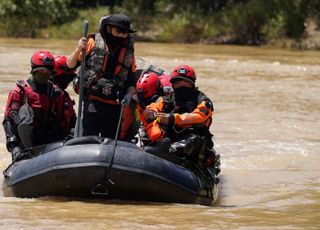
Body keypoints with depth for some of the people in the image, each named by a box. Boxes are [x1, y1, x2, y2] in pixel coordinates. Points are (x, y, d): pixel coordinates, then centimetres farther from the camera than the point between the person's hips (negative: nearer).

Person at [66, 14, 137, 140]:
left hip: (114, 105, 4)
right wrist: (79, 49, -21)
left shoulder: (128, 51, 12)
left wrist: (129, 94, -3)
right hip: (93, 101, -4)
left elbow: (132, 80, 17)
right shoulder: (94, 43, -1)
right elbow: (70, 65, -3)